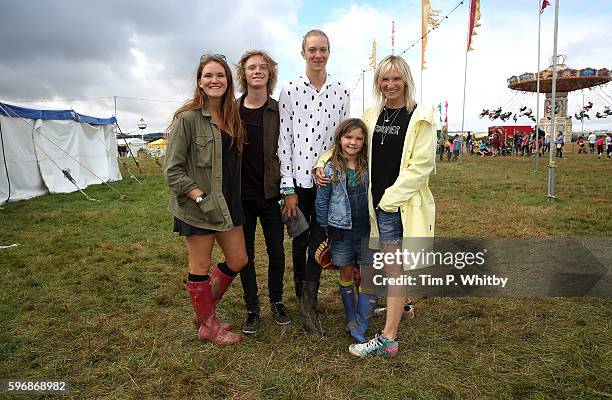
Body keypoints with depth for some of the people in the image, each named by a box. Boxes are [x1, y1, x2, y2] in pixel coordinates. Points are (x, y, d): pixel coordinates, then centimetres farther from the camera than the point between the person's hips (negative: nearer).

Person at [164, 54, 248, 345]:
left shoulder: (232, 116, 8)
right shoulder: (188, 118, -12)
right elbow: (172, 170, -13)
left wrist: (232, 197, 6)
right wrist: (201, 198, -20)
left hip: (228, 202, 7)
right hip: (197, 207, -7)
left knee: (238, 261, 13)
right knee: (201, 268, 8)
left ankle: (203, 311, 34)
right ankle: (208, 326, 28)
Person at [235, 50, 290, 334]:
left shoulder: (280, 111, -1)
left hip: (271, 193, 0)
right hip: (242, 195, 0)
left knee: (276, 252, 10)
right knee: (245, 254, 10)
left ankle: (277, 302, 31)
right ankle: (252, 308, 26)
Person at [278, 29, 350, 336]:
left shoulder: (341, 92, 4)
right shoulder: (289, 91, -2)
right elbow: (284, 140, -4)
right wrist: (288, 189, -8)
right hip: (297, 178, -1)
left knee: (318, 240, 1)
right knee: (300, 241, 11)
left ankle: (308, 305, 11)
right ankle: (304, 299, 30)